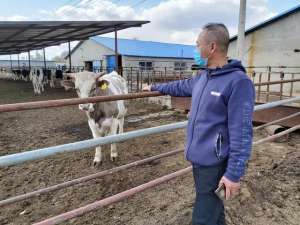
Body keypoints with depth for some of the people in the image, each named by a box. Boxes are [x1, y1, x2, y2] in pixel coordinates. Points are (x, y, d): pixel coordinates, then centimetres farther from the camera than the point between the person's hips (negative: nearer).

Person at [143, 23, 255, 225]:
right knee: (212, 204, 25)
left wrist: (234, 173, -21)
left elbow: (241, 133, -22)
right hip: (198, 157, 8)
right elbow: (181, 87, 25)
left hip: (214, 163, -8)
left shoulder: (238, 82, -20)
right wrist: (154, 87, 36)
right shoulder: (202, 77, 6)